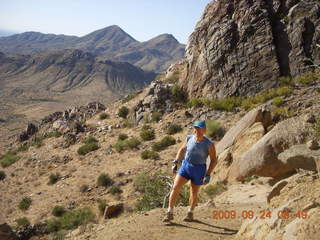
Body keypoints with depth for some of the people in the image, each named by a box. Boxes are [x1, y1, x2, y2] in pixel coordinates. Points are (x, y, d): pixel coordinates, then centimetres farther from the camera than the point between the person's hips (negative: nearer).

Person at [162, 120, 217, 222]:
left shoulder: (209, 144, -15)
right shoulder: (189, 138, -4)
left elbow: (214, 160, -8)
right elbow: (182, 150, 11)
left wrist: (208, 175, -15)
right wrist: (175, 163, 4)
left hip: (199, 170, -2)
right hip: (185, 166, 3)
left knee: (194, 193, 12)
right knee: (175, 188, -8)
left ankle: (190, 213, 38)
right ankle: (170, 213, 3)